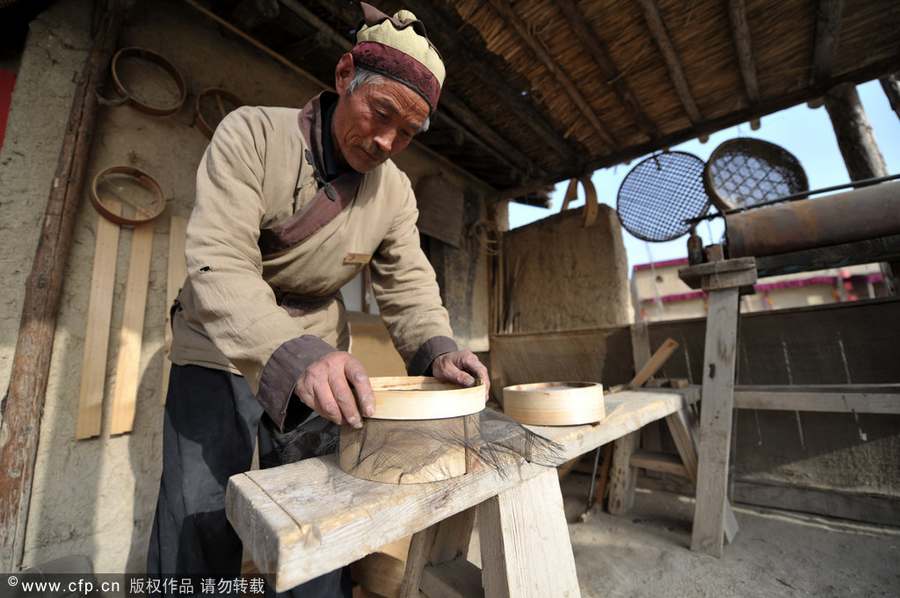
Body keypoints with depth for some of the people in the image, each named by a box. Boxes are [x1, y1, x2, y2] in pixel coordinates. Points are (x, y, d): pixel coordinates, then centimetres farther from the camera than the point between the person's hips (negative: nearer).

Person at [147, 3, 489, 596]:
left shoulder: (396, 191, -4)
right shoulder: (251, 134, -15)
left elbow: (407, 284, -6)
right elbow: (219, 264, -26)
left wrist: (437, 347, -25)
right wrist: (292, 356, -41)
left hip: (316, 358, 3)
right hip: (220, 353, -2)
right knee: (198, 529, 1)